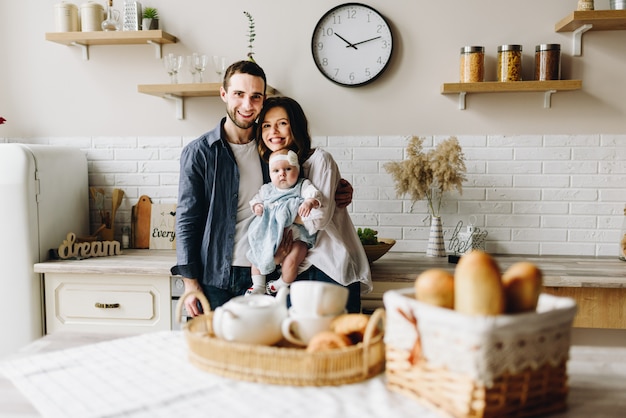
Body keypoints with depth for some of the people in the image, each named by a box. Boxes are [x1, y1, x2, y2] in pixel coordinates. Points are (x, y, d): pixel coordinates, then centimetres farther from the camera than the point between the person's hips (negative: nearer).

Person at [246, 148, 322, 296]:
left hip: (297, 236, -6)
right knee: (256, 255, 3)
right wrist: (257, 206, 0)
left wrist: (309, 202, -37)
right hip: (270, 236, 6)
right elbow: (256, 199, 23)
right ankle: (258, 287, 18)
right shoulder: (267, 189, 13)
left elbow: (314, 194, -15)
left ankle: (281, 286, 4)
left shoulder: (303, 186, 0)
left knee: (290, 260, -24)